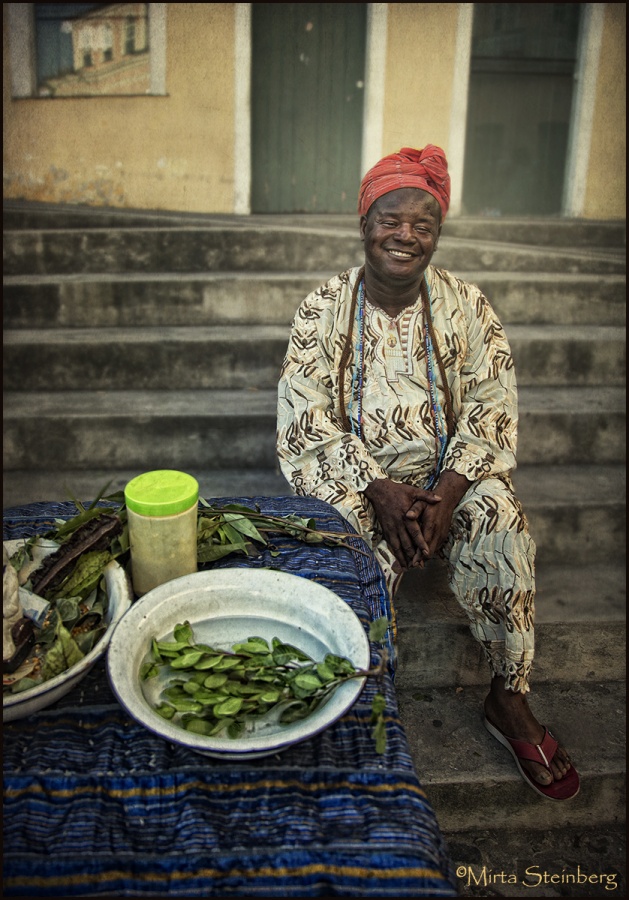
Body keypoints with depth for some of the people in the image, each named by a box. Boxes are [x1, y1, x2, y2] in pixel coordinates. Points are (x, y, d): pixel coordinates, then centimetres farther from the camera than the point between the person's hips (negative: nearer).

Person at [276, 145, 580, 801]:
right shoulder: (322, 309, 0)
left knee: (500, 517, -27)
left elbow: (492, 409, -2)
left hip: (449, 476, 2)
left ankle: (510, 698, -9)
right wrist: (380, 490, -19)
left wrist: (449, 490, -18)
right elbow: (308, 418, -7)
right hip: (351, 478, -1)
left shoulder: (466, 306, 3)